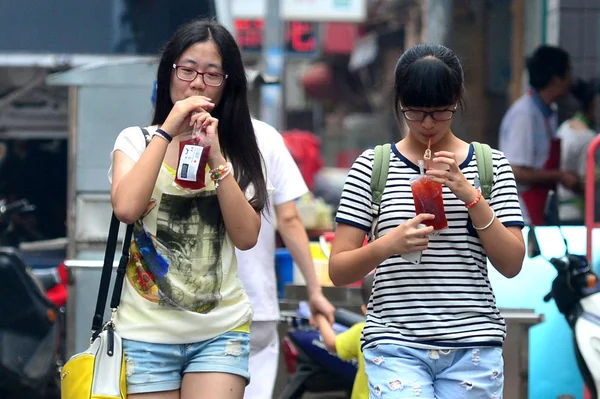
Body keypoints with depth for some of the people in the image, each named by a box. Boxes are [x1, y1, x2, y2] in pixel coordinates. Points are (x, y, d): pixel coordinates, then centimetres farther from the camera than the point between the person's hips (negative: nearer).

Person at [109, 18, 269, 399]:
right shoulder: (136, 140, 4)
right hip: (147, 333, 0)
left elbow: (246, 236, -7)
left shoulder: (237, 150, 7)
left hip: (221, 330, 1)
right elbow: (126, 208, -16)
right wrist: (167, 132, -14)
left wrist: (216, 158, -14)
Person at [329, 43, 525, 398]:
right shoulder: (372, 166, 3)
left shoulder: (491, 165, 6)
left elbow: (512, 264, 0)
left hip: (474, 346, 2)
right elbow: (338, 270, 1)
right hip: (396, 345, -2)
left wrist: (469, 195, -12)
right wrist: (389, 243, -18)